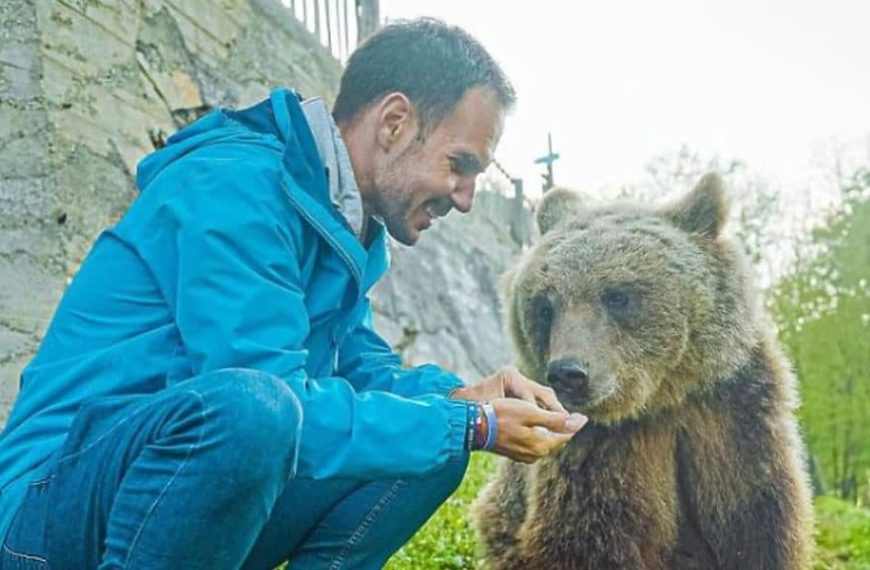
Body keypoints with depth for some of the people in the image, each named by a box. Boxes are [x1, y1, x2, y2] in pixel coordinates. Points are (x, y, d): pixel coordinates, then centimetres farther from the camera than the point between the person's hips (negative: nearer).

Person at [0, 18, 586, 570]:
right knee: (248, 406, -37)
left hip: (207, 498, 9)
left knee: (432, 442, 2)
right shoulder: (235, 187, -19)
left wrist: (458, 397, -6)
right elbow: (261, 399, -27)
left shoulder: (342, 215, 8)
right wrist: (472, 426, -19)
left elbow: (356, 359, 14)